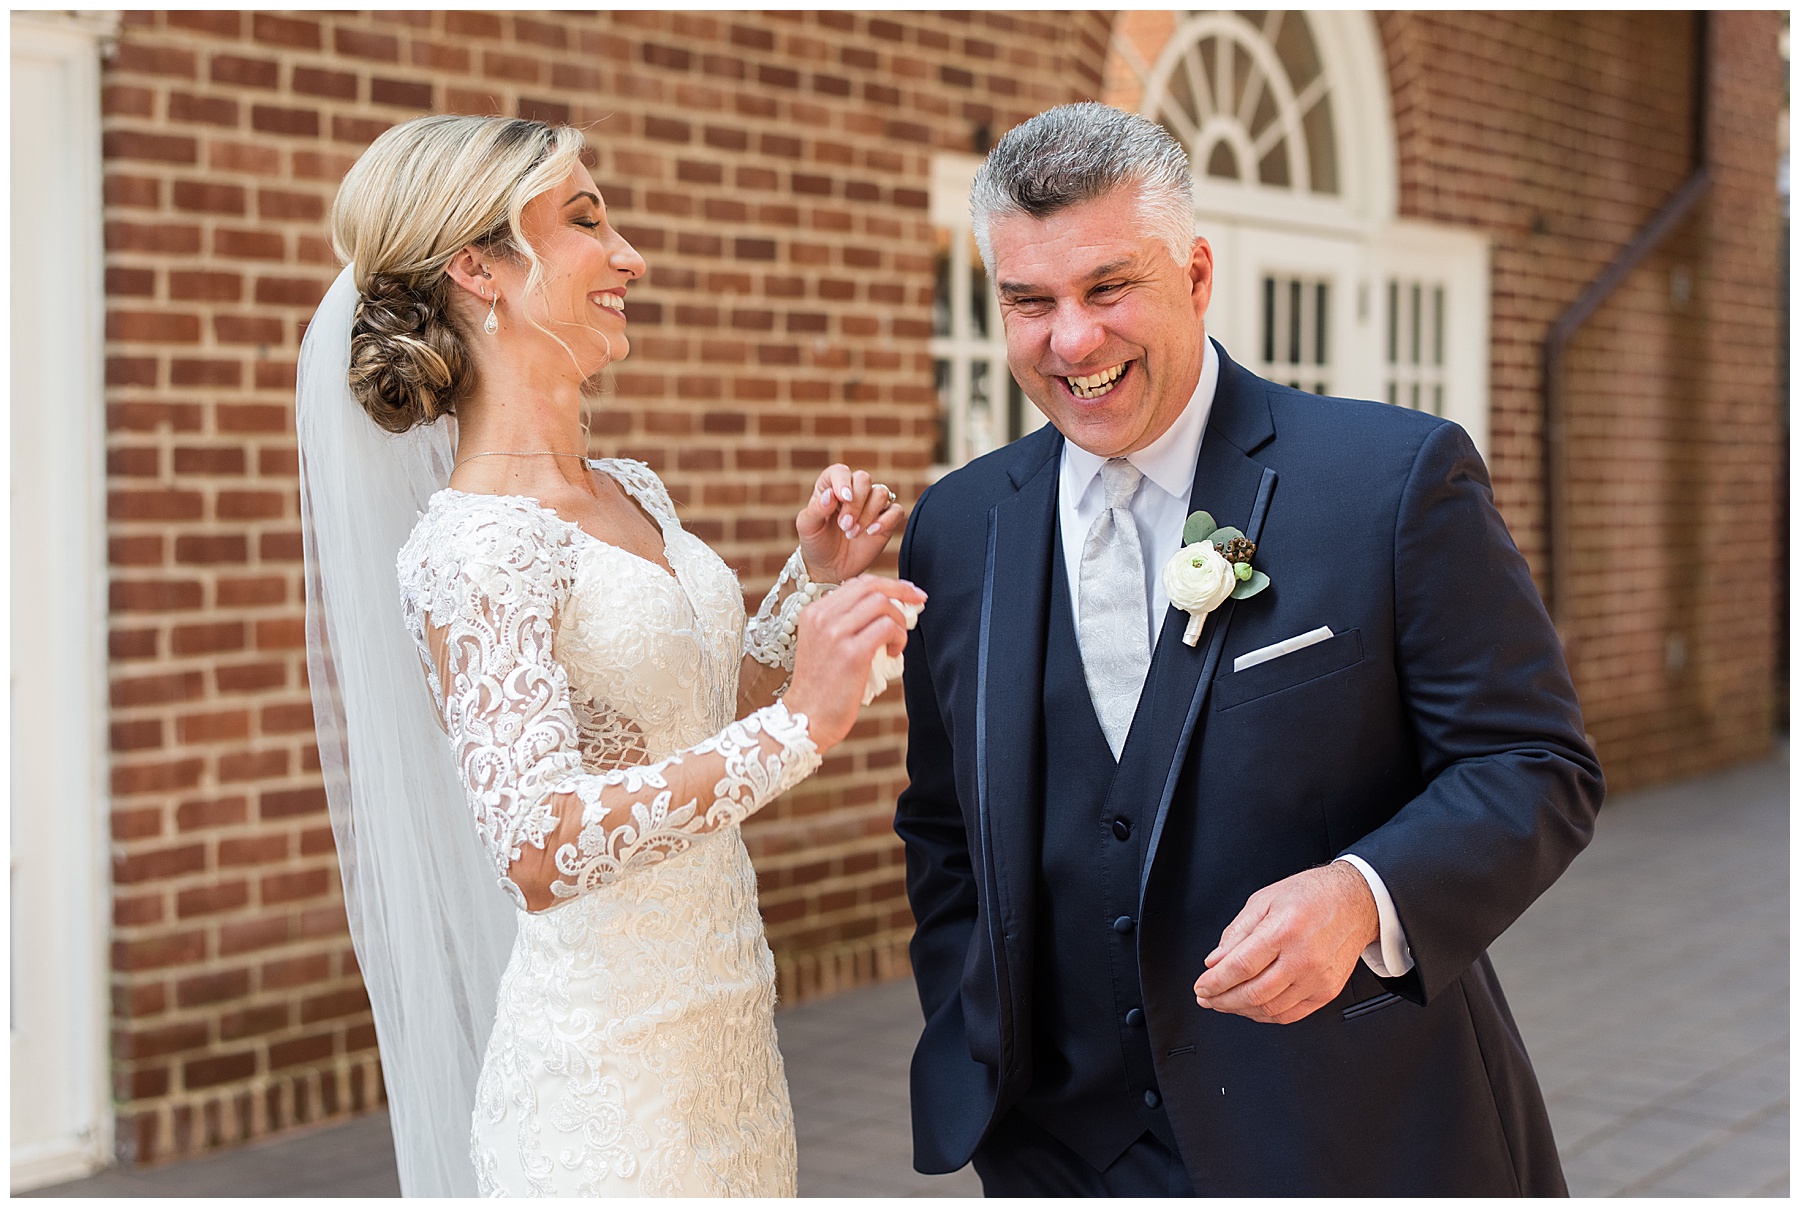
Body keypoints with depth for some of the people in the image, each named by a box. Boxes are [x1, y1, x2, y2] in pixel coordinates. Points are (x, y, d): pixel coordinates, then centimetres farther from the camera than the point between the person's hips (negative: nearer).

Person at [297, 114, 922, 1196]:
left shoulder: (635, 494, 7)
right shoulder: (473, 543, -18)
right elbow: (539, 849, -27)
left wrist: (814, 577, 4)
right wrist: (799, 728, -30)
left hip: (726, 1020, 8)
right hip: (607, 1061, -8)